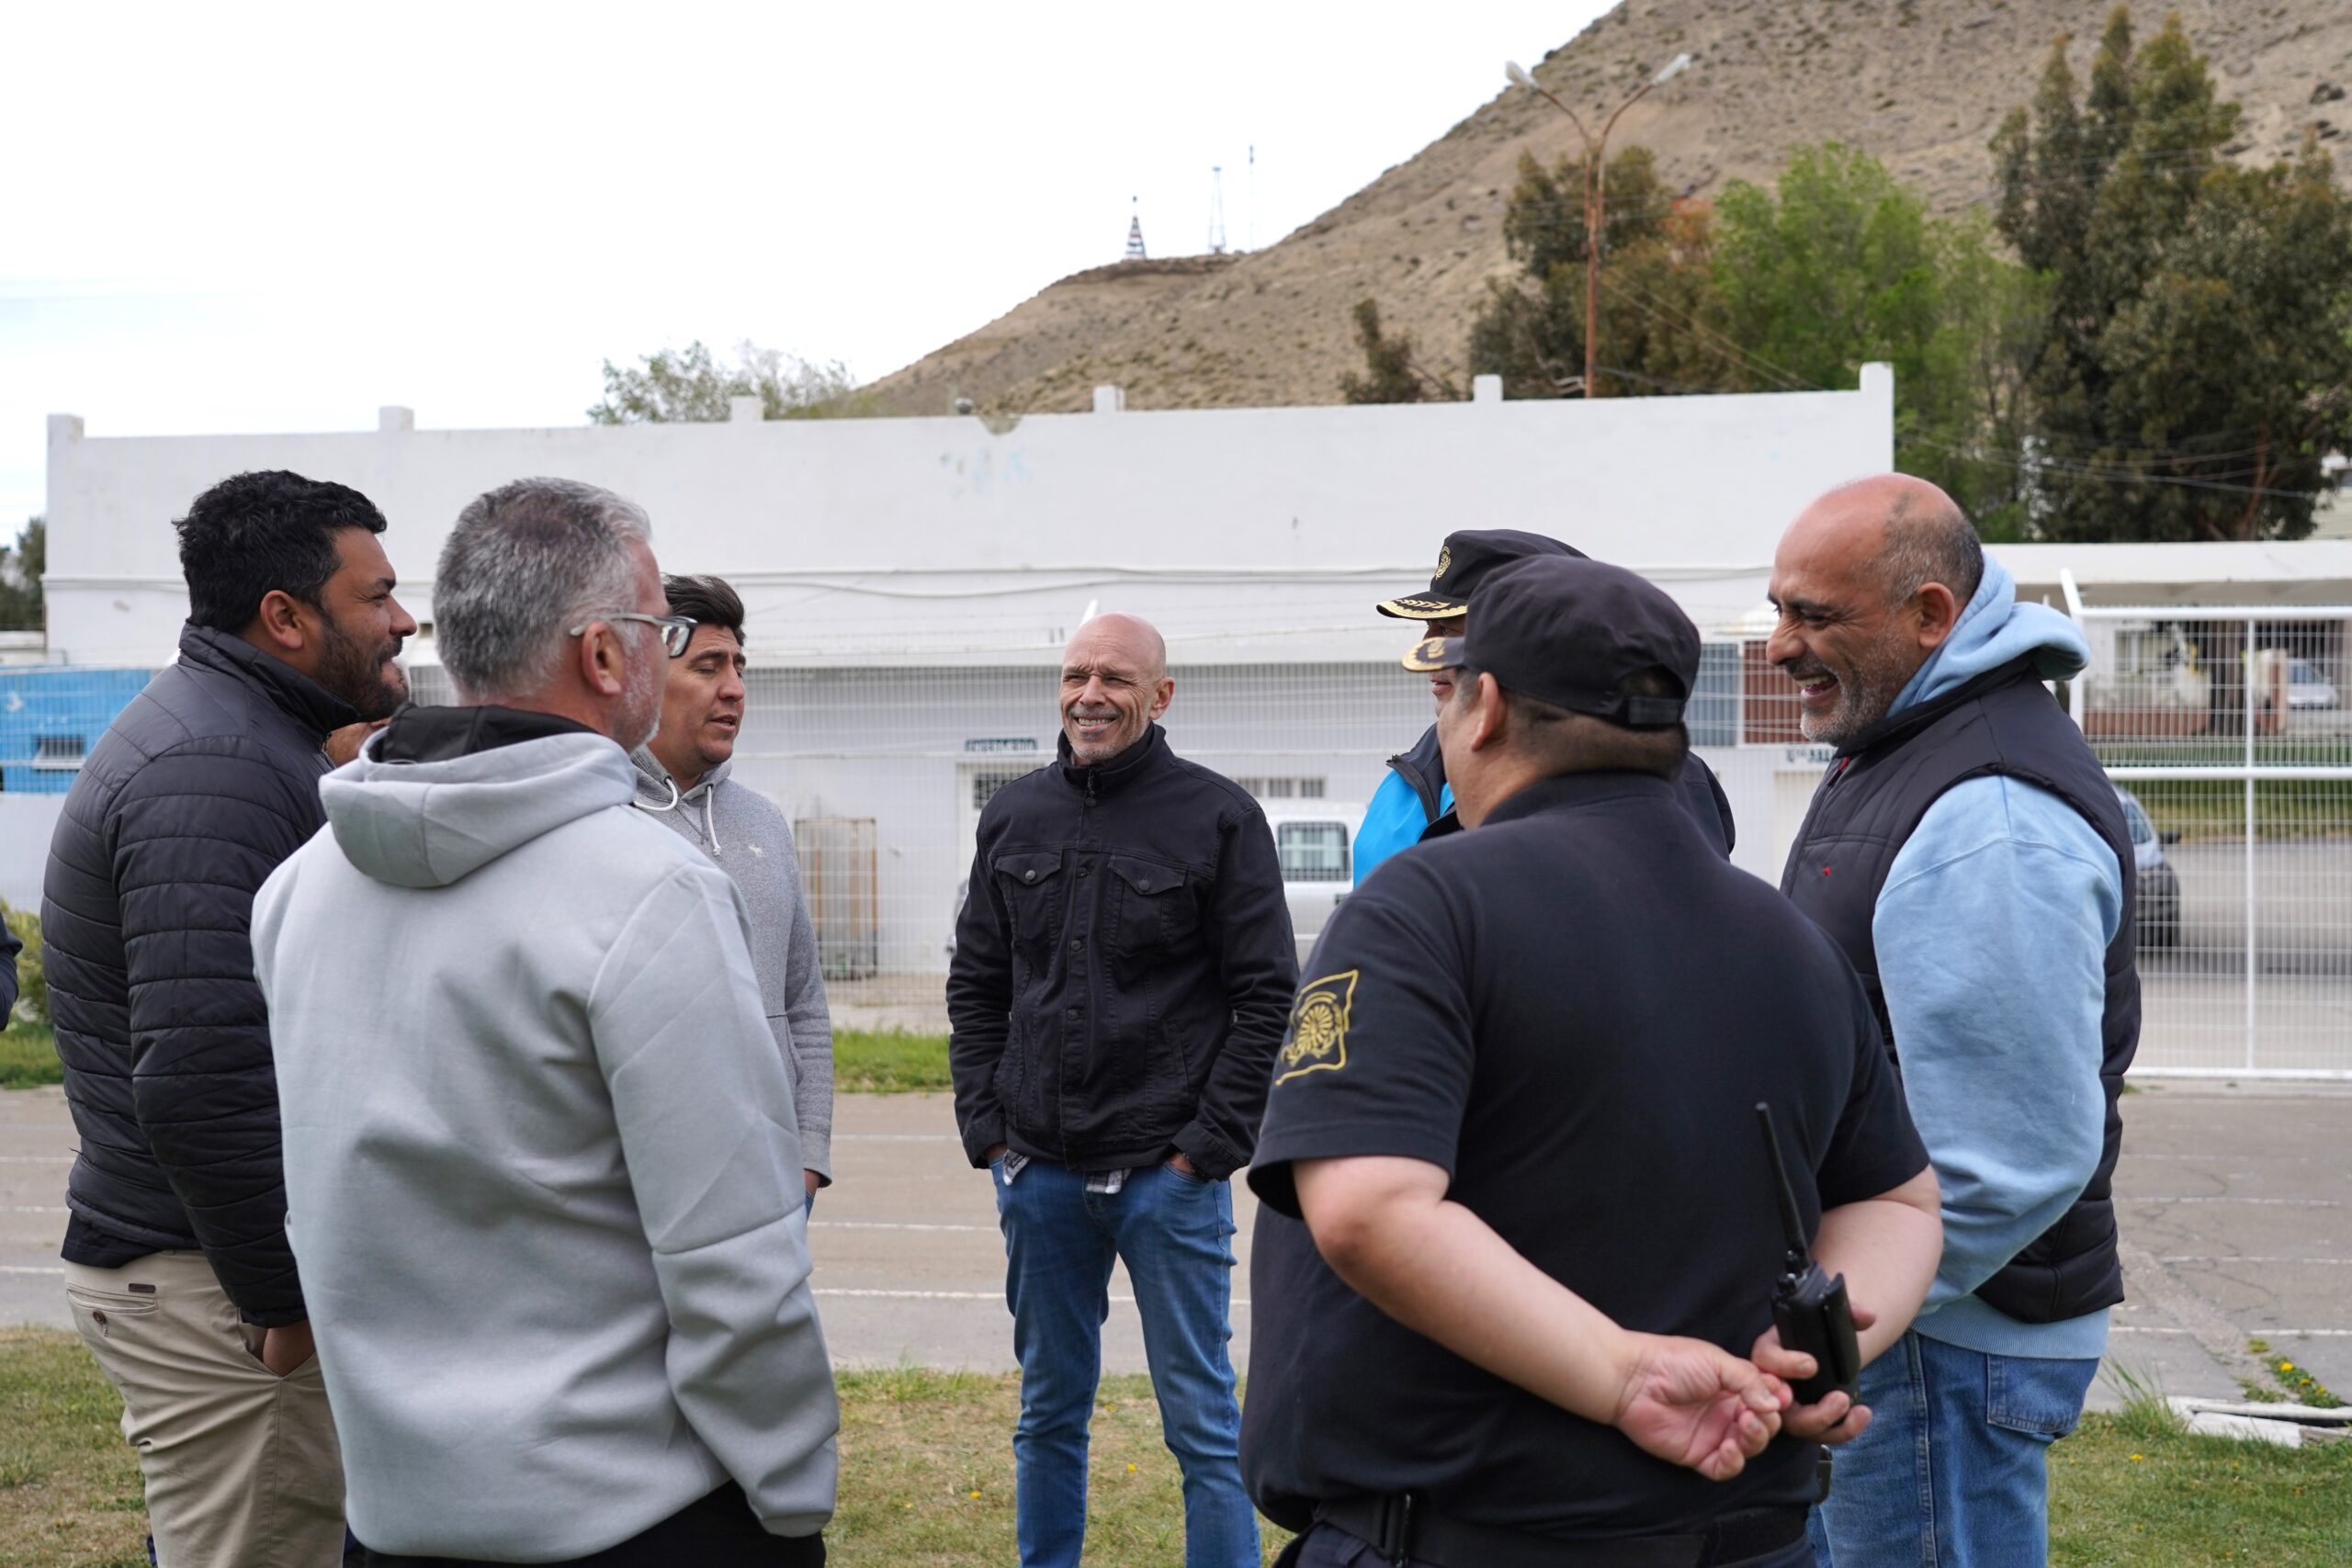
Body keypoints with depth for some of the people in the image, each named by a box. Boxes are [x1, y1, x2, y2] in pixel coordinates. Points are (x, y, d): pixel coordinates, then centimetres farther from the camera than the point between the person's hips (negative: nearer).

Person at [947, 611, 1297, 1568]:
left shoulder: (1218, 817, -4)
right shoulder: (1014, 816, 8)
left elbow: (1266, 995, -5)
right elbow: (975, 983, 13)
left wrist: (1208, 1147, -10)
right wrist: (986, 1126, 4)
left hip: (1169, 1174, -4)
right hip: (1037, 1172, 4)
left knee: (1201, 1420, 3)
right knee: (1049, 1412, 16)